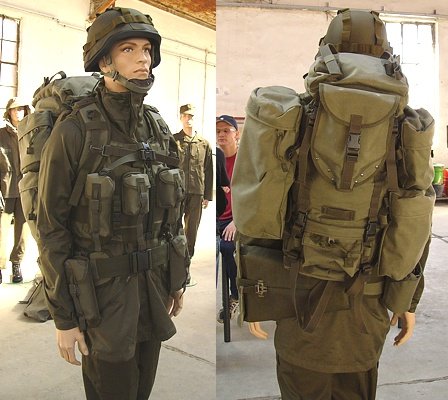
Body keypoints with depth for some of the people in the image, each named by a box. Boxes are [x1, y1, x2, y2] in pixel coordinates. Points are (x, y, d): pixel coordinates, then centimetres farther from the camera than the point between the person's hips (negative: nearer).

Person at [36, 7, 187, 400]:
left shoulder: (158, 129, 3)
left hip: (153, 284, 6)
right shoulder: (72, 133, -15)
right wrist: (63, 318, -10)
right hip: (102, 292, -5)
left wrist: (178, 278, 12)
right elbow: (52, 230, -12)